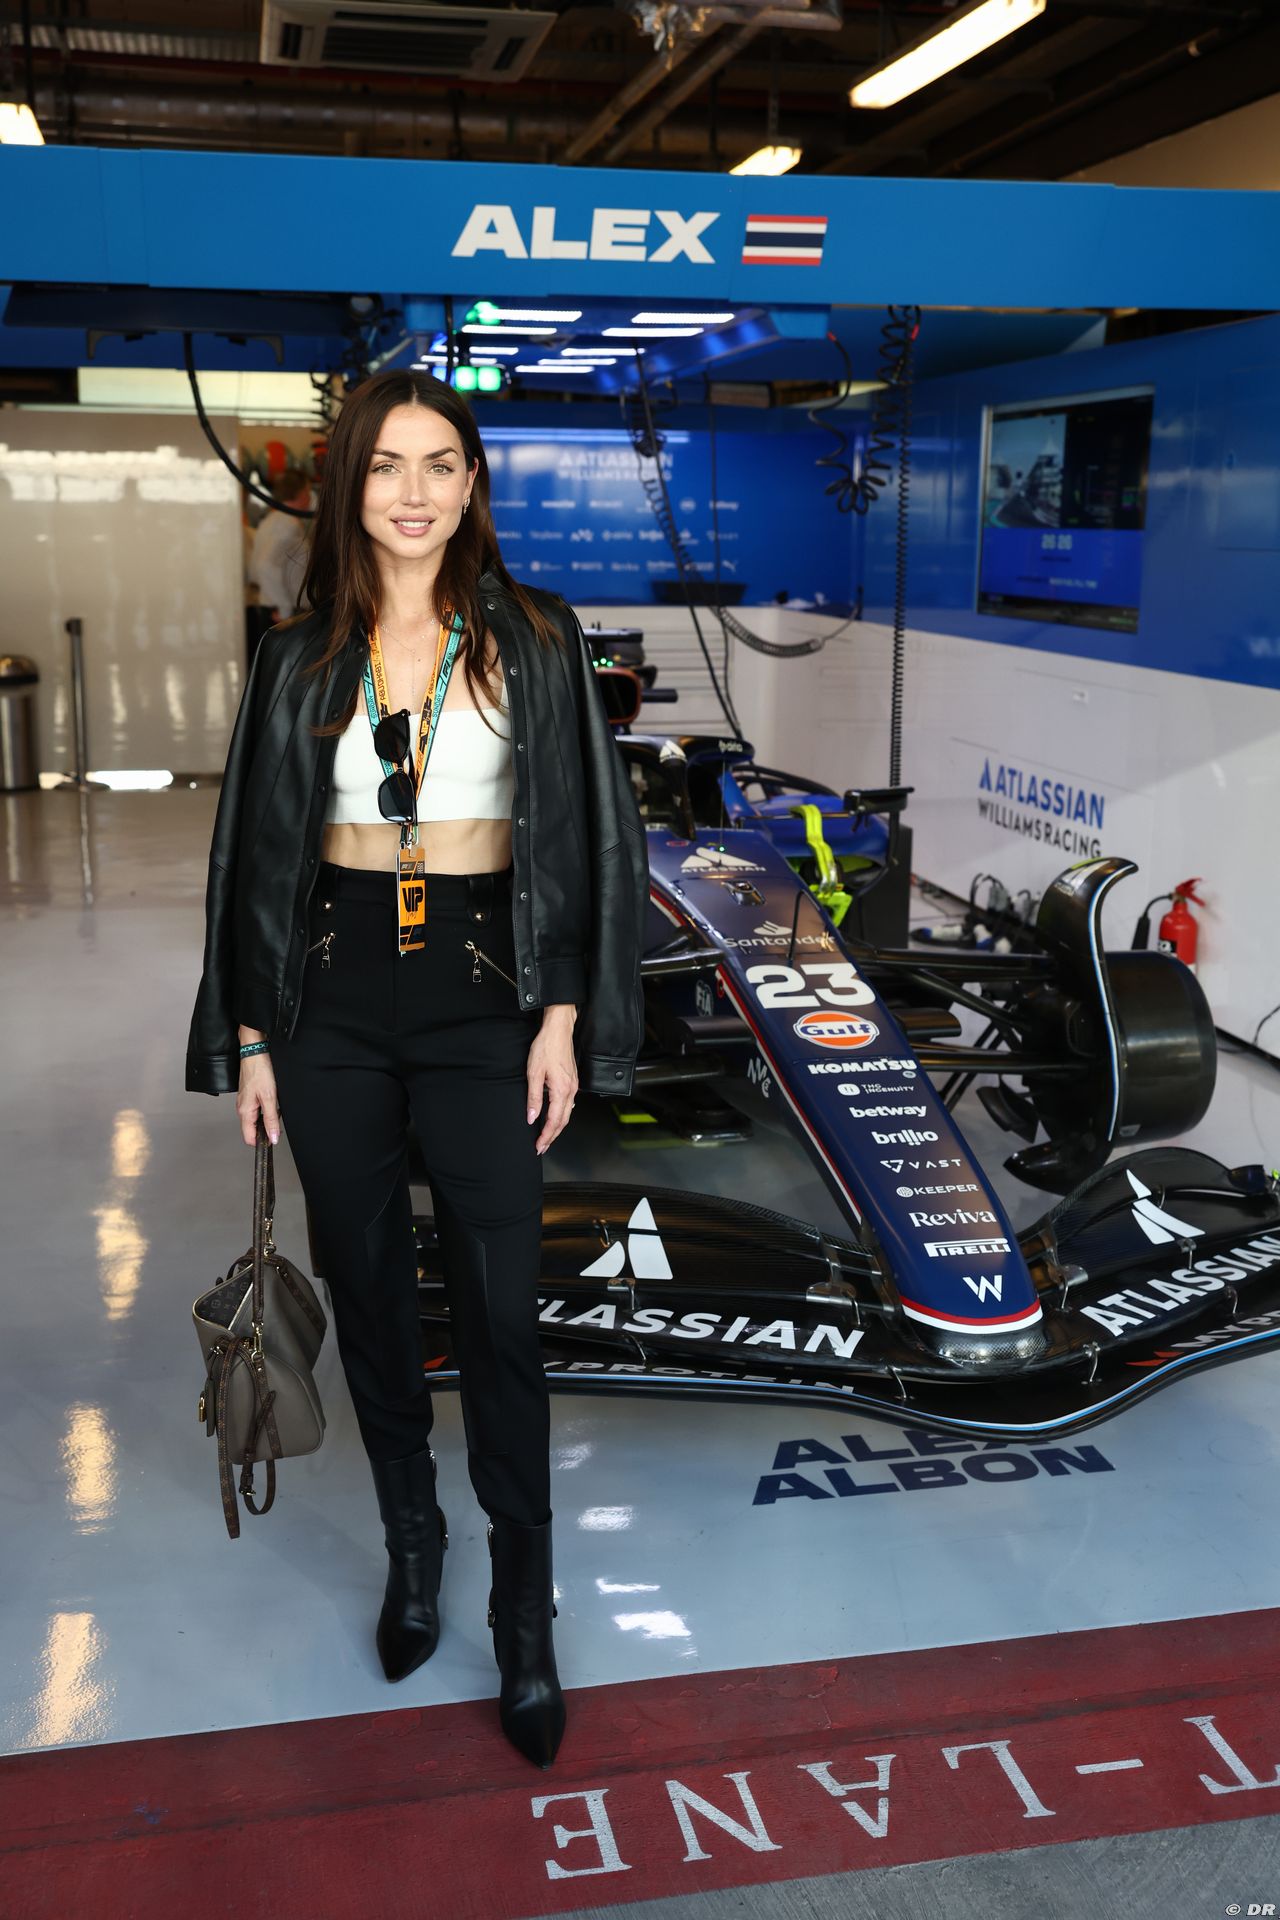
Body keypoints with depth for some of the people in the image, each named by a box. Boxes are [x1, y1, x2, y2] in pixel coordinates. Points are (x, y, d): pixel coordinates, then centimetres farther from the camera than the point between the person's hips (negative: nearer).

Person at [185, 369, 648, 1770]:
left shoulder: (530, 640, 1)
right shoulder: (302, 657, 6)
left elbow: (582, 832, 0)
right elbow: (257, 849, 8)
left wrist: (563, 1014, -7)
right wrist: (249, 1034, 5)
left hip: (478, 994, -2)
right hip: (334, 997, 2)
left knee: (498, 1311, -1)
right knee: (368, 1288, 12)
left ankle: (525, 1616, 14)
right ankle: (410, 1542, 33)